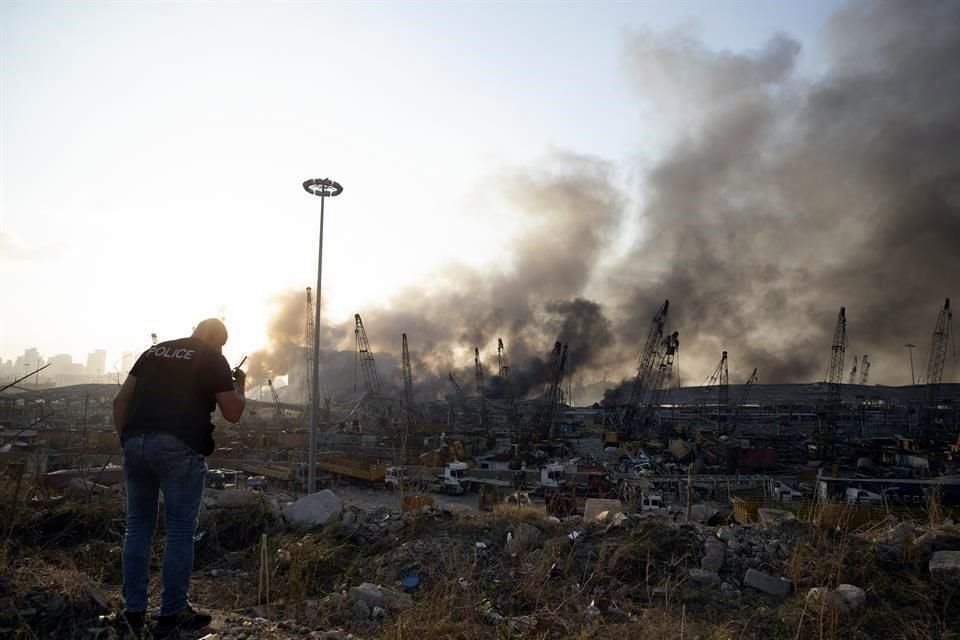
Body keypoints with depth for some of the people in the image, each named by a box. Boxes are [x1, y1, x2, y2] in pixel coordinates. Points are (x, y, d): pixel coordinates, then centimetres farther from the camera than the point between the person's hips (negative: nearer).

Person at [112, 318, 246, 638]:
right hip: (179, 449, -5)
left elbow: (120, 401, 16)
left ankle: (133, 612, 18)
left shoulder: (154, 351, 20)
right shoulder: (214, 359, 4)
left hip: (135, 443, 6)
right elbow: (233, 413, 4)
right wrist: (239, 385, 21)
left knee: (138, 526, 14)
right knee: (180, 531, 4)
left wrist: (126, 438, 21)